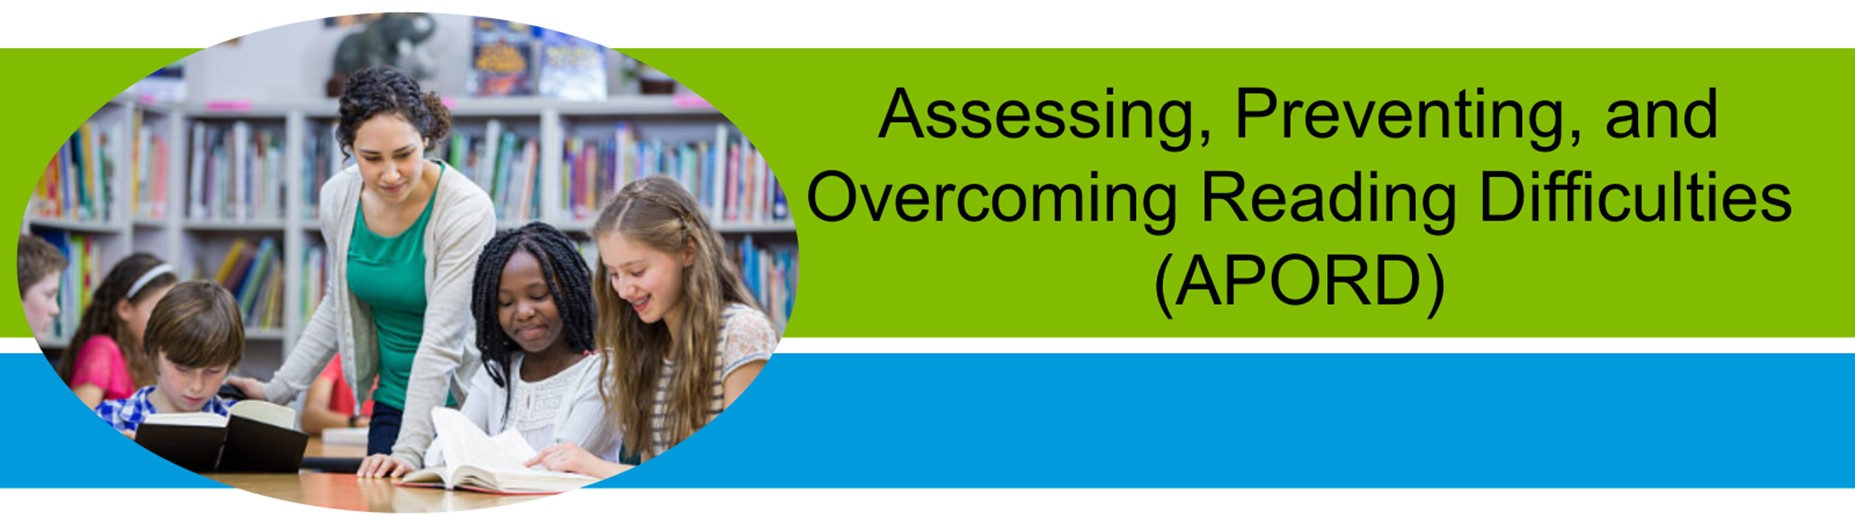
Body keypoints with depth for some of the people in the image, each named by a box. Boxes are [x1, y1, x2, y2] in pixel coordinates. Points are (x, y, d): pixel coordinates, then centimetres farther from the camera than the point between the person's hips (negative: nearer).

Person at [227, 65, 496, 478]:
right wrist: (278, 390, 10)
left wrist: (410, 450, -30)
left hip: (462, 403, -5)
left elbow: (441, 341, -25)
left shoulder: (465, 210, -21)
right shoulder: (339, 197, -4)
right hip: (392, 405, 5)